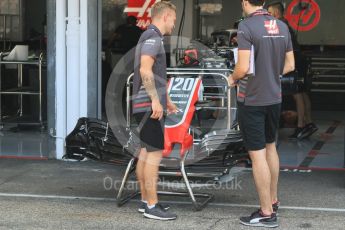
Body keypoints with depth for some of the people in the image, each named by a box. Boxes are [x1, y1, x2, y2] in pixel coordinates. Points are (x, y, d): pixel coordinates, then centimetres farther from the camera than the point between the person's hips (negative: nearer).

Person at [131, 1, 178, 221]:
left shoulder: (151, 37, 19)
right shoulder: (153, 37, -12)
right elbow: (145, 70, -24)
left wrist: (167, 100, 31)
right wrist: (156, 101, -24)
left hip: (147, 104, 10)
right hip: (149, 105, -10)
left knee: (145, 152, 11)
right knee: (155, 153, -9)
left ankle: (145, 200, 17)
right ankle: (152, 206, -8)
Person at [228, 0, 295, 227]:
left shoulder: (246, 26, -17)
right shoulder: (282, 26, 3)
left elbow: (243, 67, -21)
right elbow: (290, 65, 8)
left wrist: (233, 79, -1)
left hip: (252, 100, -7)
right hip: (274, 98, 7)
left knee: (257, 154, -1)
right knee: (270, 147, 22)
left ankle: (267, 213, 5)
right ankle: (273, 200, 34)